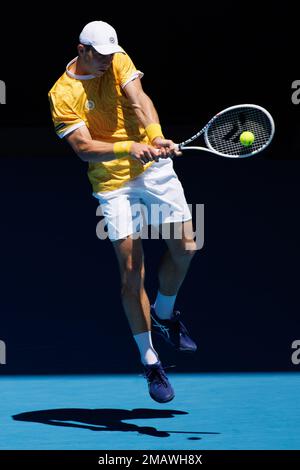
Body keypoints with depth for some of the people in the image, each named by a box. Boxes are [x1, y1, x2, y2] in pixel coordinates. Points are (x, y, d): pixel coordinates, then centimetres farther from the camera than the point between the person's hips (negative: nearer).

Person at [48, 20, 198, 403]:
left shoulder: (119, 62, -1)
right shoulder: (62, 94, -11)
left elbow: (139, 100, -18)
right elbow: (84, 148, -19)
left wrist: (157, 137, -37)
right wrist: (129, 148, -35)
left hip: (154, 167, 4)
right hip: (112, 182, -3)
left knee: (185, 248, 0)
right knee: (131, 269, -8)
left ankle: (163, 314, 30)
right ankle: (149, 362, 3)